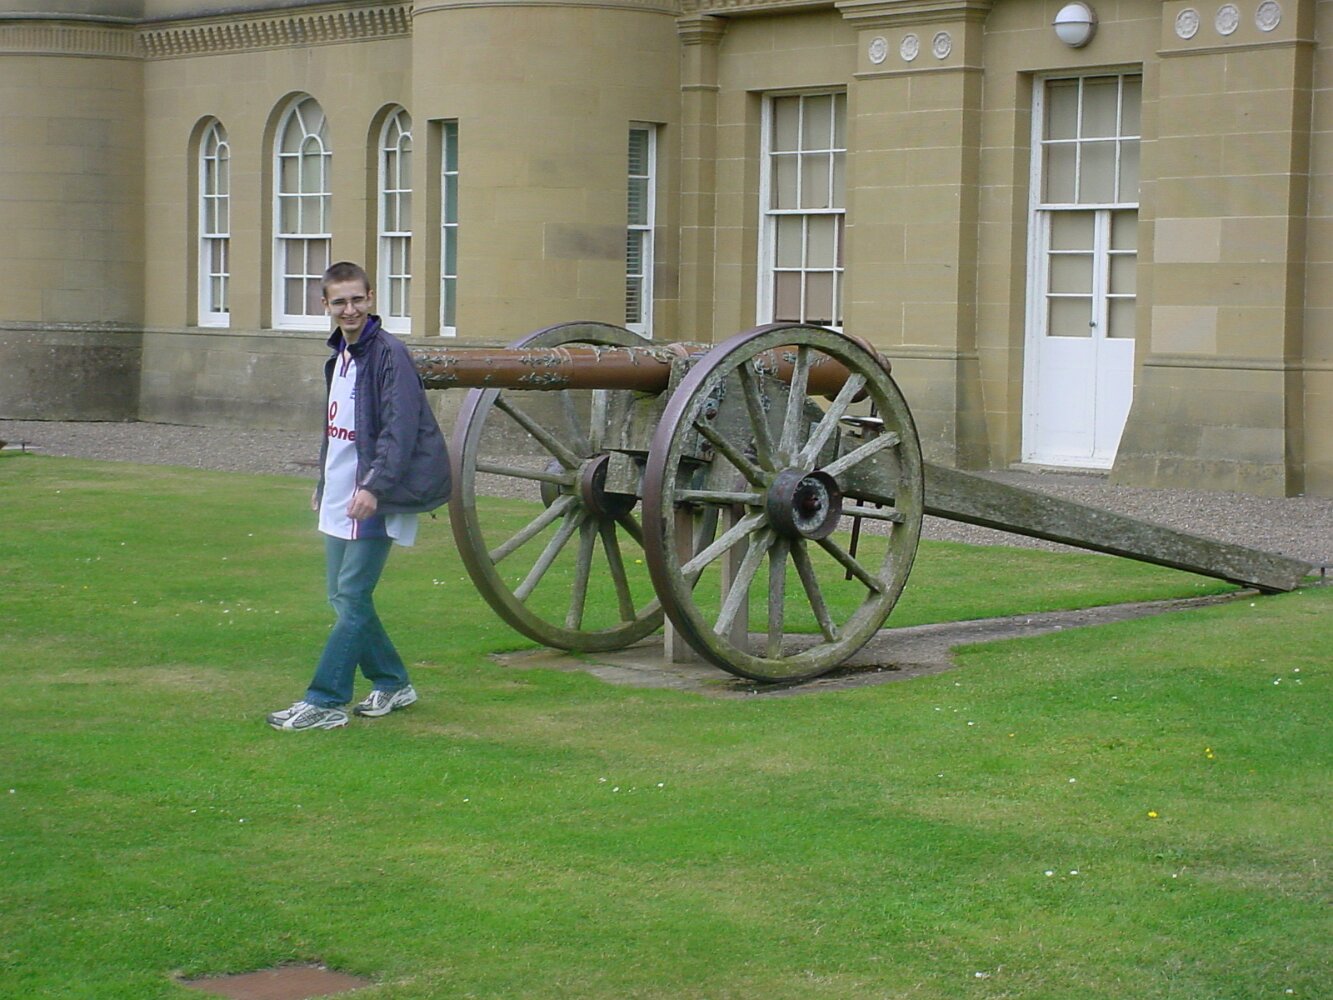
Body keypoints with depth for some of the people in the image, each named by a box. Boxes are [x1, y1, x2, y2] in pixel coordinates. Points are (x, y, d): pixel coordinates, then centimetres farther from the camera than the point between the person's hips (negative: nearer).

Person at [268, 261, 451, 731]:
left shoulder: (389, 355, -12)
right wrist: (323, 482, 24)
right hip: (339, 499, 9)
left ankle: (325, 701, -6)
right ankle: (392, 683, 25)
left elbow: (400, 429, -21)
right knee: (342, 598, 12)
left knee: (353, 599, -7)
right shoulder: (339, 356, 15)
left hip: (373, 500, -9)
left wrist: (375, 485, -29)